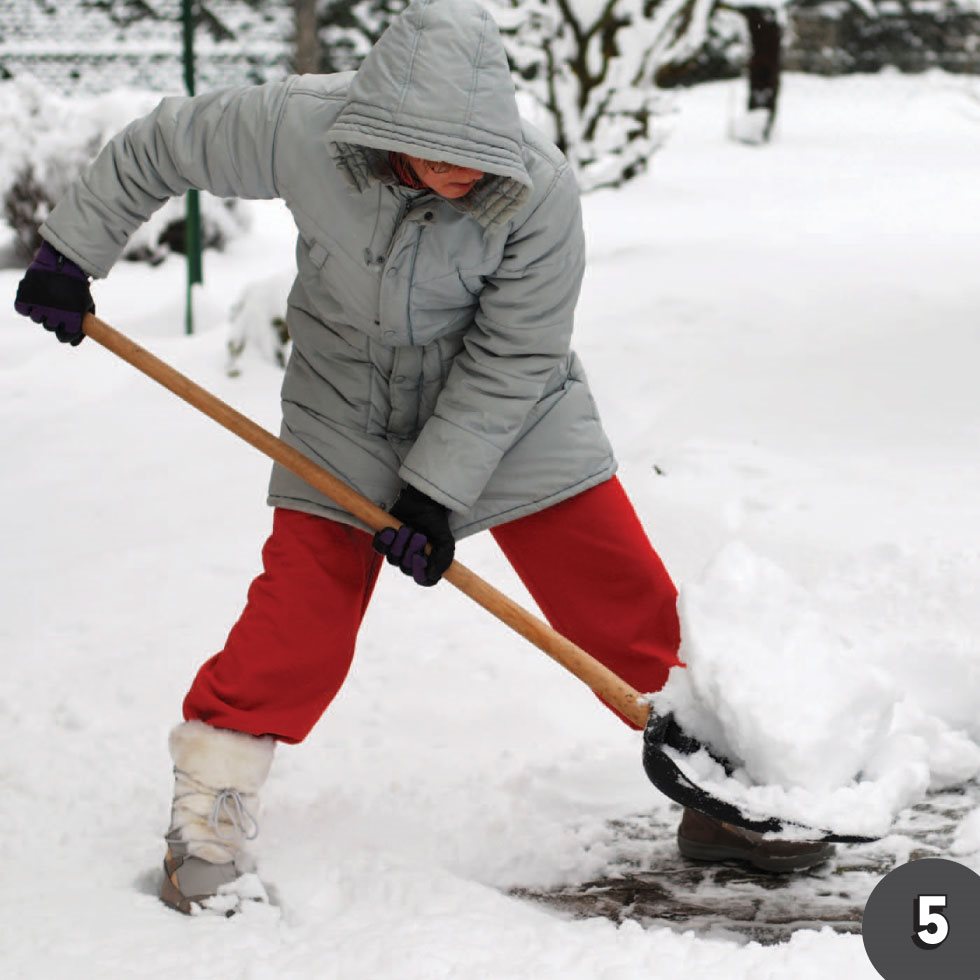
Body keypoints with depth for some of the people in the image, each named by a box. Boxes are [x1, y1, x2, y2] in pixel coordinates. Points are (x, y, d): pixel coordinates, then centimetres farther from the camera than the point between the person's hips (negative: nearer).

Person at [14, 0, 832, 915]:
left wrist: (436, 490, -22)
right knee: (300, 607, -6)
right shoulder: (297, 128, -27)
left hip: (509, 413, -1)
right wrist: (68, 255, -2)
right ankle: (210, 805, 8)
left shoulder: (537, 190, -30)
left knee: (621, 590, -3)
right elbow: (158, 148, -10)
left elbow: (511, 360, -21)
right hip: (345, 417, 1)